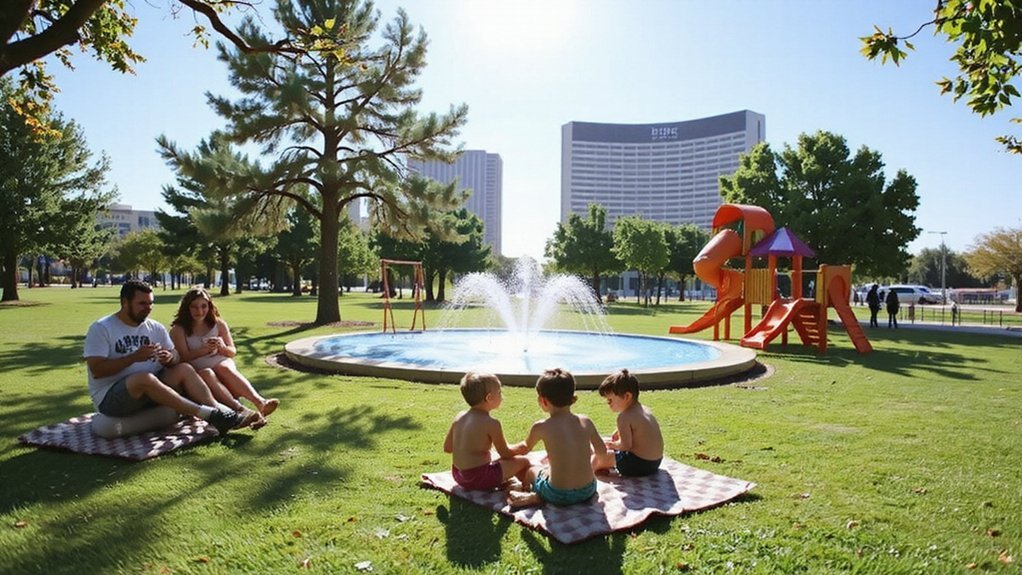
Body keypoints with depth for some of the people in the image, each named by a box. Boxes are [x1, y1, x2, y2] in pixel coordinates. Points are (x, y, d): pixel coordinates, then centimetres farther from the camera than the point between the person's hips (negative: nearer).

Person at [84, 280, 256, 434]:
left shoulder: (155, 327, 10)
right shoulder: (101, 328, -6)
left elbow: (177, 356, 8)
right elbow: (97, 370, -15)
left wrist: (170, 357, -16)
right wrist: (134, 357, -24)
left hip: (150, 390, 6)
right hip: (110, 397, -6)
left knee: (184, 369, -18)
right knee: (144, 378, -36)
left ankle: (221, 412, -33)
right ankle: (209, 415, -42)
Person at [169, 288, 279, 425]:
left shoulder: (218, 324, 10)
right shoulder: (178, 330, 3)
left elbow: (233, 352, 11)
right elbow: (184, 357, -7)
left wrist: (222, 347, -12)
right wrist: (205, 349, -24)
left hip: (222, 364, 2)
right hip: (197, 372, -2)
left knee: (225, 368, -33)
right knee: (207, 373, -36)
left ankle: (259, 402, -54)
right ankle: (240, 410, -57)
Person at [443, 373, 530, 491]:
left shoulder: (459, 417, 4)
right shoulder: (491, 423, -15)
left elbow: (447, 448, 10)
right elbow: (505, 453, -5)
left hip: (458, 475, 8)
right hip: (479, 478, -7)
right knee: (523, 462, 5)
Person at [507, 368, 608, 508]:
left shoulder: (540, 427, -11)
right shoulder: (585, 422, -4)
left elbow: (525, 448, 12)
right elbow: (602, 451, 11)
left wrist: (506, 449, 33)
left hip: (559, 496, -1)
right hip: (588, 491, 2)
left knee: (531, 470, 28)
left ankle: (535, 497, 0)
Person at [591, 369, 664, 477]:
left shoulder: (624, 417, -20)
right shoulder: (645, 410, 7)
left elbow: (625, 445, -23)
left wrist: (613, 445, -5)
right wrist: (620, 432, 16)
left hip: (638, 465, -9)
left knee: (599, 455, 2)